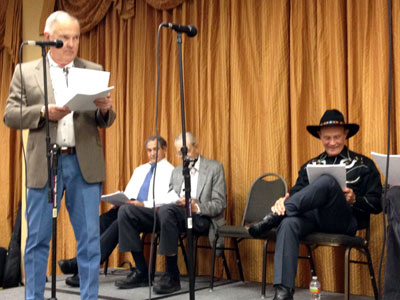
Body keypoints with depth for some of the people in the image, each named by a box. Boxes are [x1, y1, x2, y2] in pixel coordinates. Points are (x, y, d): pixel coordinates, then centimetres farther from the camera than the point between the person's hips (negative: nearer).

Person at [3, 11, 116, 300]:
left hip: (85, 164, 1)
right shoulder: (26, 72, 8)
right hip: (44, 164, -1)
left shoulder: (94, 71, 12)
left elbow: (104, 122, 10)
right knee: (38, 240, 6)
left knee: (90, 240, 3)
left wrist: (106, 109, -13)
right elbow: (10, 115, 2)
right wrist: (43, 113, -14)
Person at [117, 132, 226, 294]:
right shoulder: (177, 171, 26)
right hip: (171, 214, 6)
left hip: (199, 218, -6)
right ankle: (141, 271, -10)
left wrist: (196, 206, -19)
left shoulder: (214, 168, 9)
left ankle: (172, 276, -31)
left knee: (167, 210, -39)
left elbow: (219, 204, 0)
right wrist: (171, 199, -5)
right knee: (125, 211, -11)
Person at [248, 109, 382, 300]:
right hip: (312, 216, 3)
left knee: (327, 181, -33)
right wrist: (282, 202, -11)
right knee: (288, 223, -35)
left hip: (345, 221, -3)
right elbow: (296, 193, 13)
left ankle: (272, 218, -29)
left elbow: (376, 204, 10)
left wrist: (355, 199, -11)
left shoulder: (363, 165, 15)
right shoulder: (310, 166, 24)